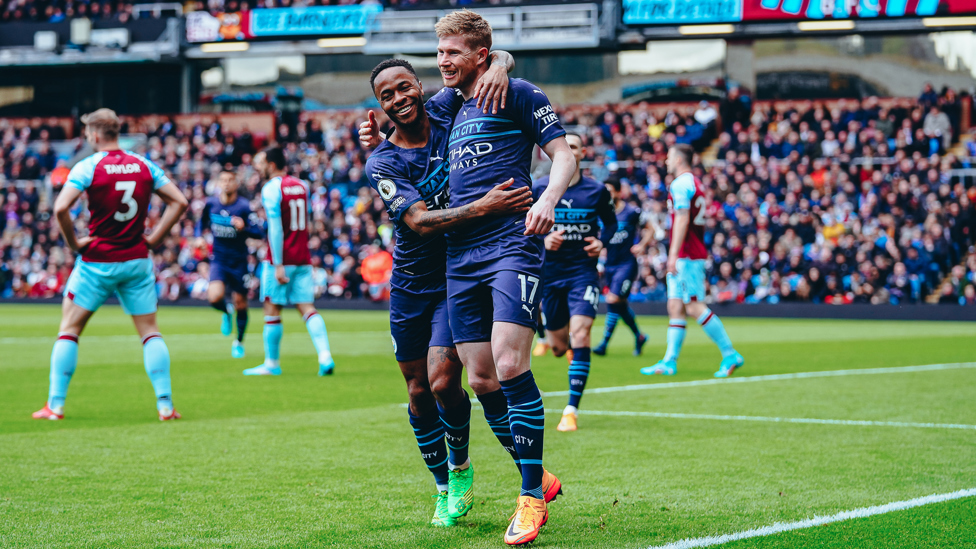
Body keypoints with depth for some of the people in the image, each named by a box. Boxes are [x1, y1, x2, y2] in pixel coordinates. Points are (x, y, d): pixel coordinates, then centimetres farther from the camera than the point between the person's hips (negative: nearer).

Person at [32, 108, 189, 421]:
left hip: (97, 262, -3)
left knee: (69, 329, 8)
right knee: (150, 331, 9)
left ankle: (55, 405, 6)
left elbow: (61, 208, -22)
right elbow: (179, 202, 3)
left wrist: (73, 242, -8)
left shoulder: (87, 167, -10)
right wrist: (154, 239, 4)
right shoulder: (144, 166, 3)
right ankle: (165, 404, 1)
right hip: (137, 261, 3)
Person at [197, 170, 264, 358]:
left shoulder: (244, 206, -12)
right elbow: (202, 223, 18)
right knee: (214, 297, -22)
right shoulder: (210, 204, -2)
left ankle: (239, 342, 29)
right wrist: (199, 238, -1)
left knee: (240, 303, 5)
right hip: (218, 259, 1)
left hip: (239, 261, -1)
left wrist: (243, 228, -32)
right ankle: (226, 312, 16)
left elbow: (260, 233, -14)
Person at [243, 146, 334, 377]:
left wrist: (278, 264, -19)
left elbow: (275, 228, -17)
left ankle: (272, 363, 10)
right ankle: (325, 356, -11)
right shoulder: (301, 185, 11)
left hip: (280, 260, -6)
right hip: (303, 259, 6)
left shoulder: (271, 188, -10)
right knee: (306, 307, 3)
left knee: (272, 309, 3)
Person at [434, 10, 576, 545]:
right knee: (481, 375, 2)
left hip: (512, 244, -7)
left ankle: (531, 496, -10)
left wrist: (547, 200, -20)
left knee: (510, 365, -18)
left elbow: (563, 154, 0)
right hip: (461, 254, 7)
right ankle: (537, 476, 17)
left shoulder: (516, 94, 3)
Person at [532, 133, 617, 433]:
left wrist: (602, 242, -5)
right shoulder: (537, 189, -1)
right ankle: (564, 342, 50)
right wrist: (542, 239, -14)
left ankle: (572, 409, -15)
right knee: (558, 346, 8)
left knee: (580, 333, -19)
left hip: (584, 270, -1)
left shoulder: (597, 191, -1)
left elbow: (611, 221, 15)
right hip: (549, 272, 1)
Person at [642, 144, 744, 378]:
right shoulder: (696, 184, 19)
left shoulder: (680, 184, -11)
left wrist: (673, 254, -22)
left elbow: (682, 219, -20)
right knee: (675, 307, 7)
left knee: (695, 307, -11)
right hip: (694, 255, 10)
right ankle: (669, 362, 6)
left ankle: (730, 354, -9)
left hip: (685, 256, -10)